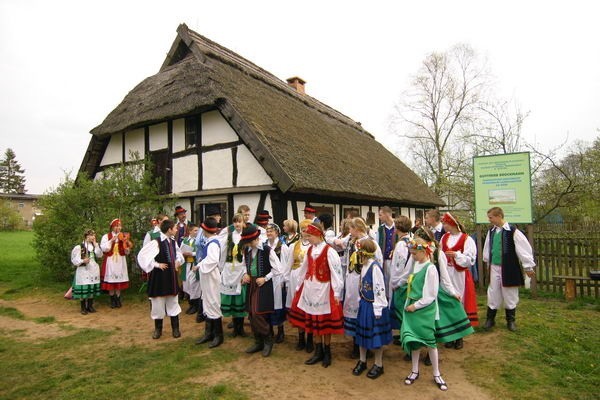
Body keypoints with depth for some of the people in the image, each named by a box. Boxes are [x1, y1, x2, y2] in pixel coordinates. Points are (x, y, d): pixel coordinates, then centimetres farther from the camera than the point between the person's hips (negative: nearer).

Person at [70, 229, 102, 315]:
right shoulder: (80, 246, -6)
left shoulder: (95, 245, 12)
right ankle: (83, 308, 7)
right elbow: (75, 259, -9)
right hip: (83, 269, -5)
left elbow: (99, 255, -3)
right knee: (83, 288, -4)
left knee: (92, 288, 7)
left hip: (94, 269, 5)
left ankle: (90, 306, 18)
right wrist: (83, 261, -27)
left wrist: (95, 244, -6)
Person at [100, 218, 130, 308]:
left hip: (120, 262, 2)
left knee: (119, 281, 3)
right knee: (110, 281, -1)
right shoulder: (106, 236, 1)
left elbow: (127, 252, 7)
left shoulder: (123, 237, 9)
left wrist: (126, 245, -13)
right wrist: (111, 240, -17)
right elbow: (103, 248, -11)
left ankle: (118, 299, 13)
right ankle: (112, 300, 11)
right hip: (110, 262, -2)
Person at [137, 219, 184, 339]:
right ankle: (158, 329, 25)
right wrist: (156, 265, -19)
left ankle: (175, 328, 23)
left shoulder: (173, 242, 3)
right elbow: (142, 255, -23)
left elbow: (178, 253, 23)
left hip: (171, 275, 6)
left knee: (173, 302, 12)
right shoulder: (156, 243, -18)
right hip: (159, 276, -6)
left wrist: (177, 262, 4)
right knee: (158, 303, 7)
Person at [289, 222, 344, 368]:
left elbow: (336, 272, -14)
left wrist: (336, 292, -14)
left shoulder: (329, 251, -14)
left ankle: (327, 352, 25)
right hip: (309, 289, 6)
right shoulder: (310, 250, 7)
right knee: (313, 322, 13)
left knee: (325, 322, 7)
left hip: (323, 289, -6)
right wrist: (299, 287, 17)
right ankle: (318, 352, 28)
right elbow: (304, 270, 15)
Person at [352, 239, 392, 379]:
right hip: (364, 303, 8)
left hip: (374, 306, -8)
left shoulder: (375, 267, -23)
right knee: (362, 332, 17)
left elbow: (379, 289, -21)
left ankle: (378, 365, 25)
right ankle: (362, 361, 34)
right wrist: (361, 301, 13)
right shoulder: (364, 266, 2)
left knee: (376, 334, 7)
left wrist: (377, 310, -18)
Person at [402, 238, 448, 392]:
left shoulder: (430, 269, -17)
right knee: (413, 339, 12)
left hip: (425, 310, -6)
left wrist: (415, 305, -13)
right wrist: (409, 304, 10)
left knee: (429, 340, 4)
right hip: (412, 307, 6)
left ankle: (436, 374, 23)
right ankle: (415, 371, 28)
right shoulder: (416, 264, 3)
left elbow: (431, 296, -16)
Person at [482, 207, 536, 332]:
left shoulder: (512, 231, -13)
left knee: (510, 295, 8)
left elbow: (523, 248, -11)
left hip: (509, 268, -4)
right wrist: (487, 261, 22)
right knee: (493, 294, 8)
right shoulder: (491, 231, 4)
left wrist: (528, 266, -9)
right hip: (494, 267, 4)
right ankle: (490, 319, 20)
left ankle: (511, 320, 25)